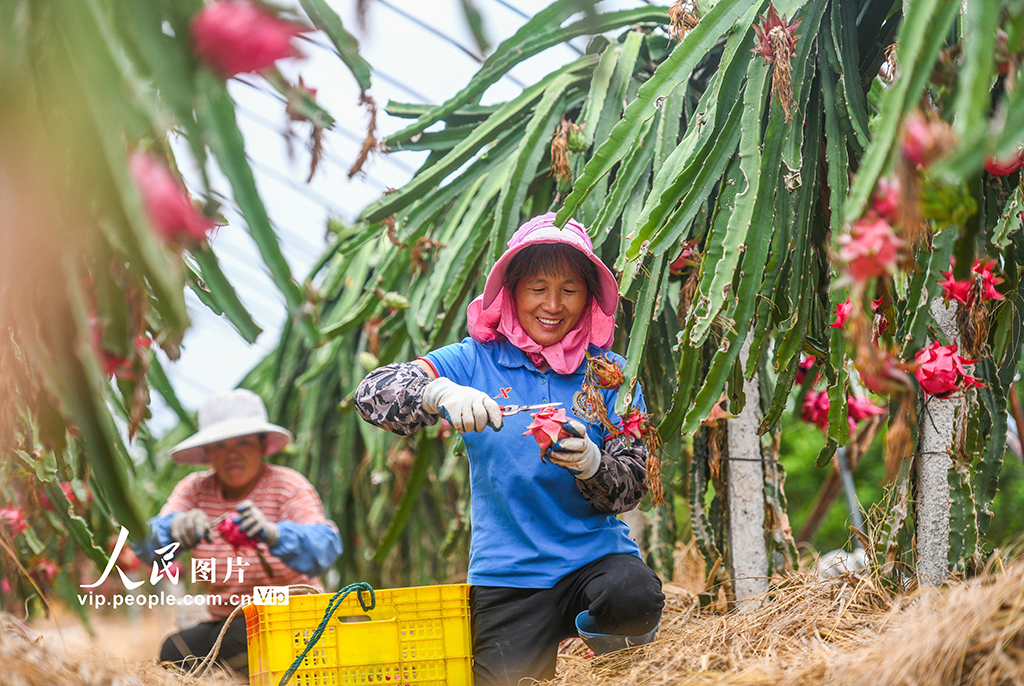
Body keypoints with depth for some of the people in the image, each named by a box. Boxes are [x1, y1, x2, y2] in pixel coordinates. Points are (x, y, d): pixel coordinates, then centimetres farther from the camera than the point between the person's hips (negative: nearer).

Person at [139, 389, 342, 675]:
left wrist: (272, 533, -48)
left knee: (241, 639, -34)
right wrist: (176, 529, -38)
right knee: (172, 654, -21)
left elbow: (325, 548, -26)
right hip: (224, 624, 4)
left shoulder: (288, 486, -8)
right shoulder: (194, 489, 3)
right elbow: (148, 547, -13)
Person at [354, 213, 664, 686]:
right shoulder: (476, 361, 2)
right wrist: (440, 392, -29)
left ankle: (601, 639, 5)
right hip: (507, 572, 0)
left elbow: (633, 484, -2)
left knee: (633, 597, -30)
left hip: (595, 553, 0)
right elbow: (373, 395, -9)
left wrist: (591, 463, -24)